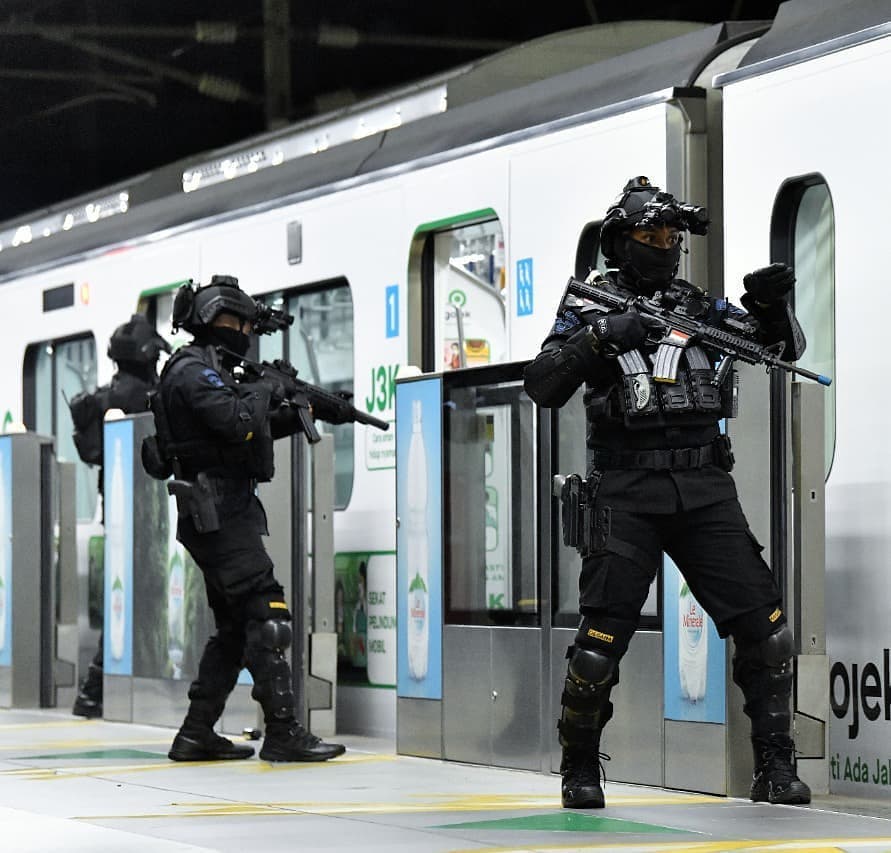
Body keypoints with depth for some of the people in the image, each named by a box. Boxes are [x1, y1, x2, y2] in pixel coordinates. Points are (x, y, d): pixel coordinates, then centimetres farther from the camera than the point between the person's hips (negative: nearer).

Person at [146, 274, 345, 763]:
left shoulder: (206, 370, 21)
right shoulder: (193, 371, -11)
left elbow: (258, 429, 27)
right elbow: (237, 423, -25)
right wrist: (262, 392, -7)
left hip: (223, 515, 11)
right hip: (220, 515, -11)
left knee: (234, 628, 12)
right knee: (265, 615, -13)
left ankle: (197, 735, 13)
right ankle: (283, 732, -15)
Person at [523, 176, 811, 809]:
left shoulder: (696, 307, 16)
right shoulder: (592, 305, 6)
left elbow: (785, 348, 20)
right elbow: (542, 387, -5)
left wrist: (774, 304, -1)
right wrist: (599, 337, -18)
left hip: (705, 488, 4)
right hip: (628, 490, -4)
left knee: (762, 621, -5)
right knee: (604, 632, -9)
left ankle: (776, 766, 3)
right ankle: (580, 768, 9)